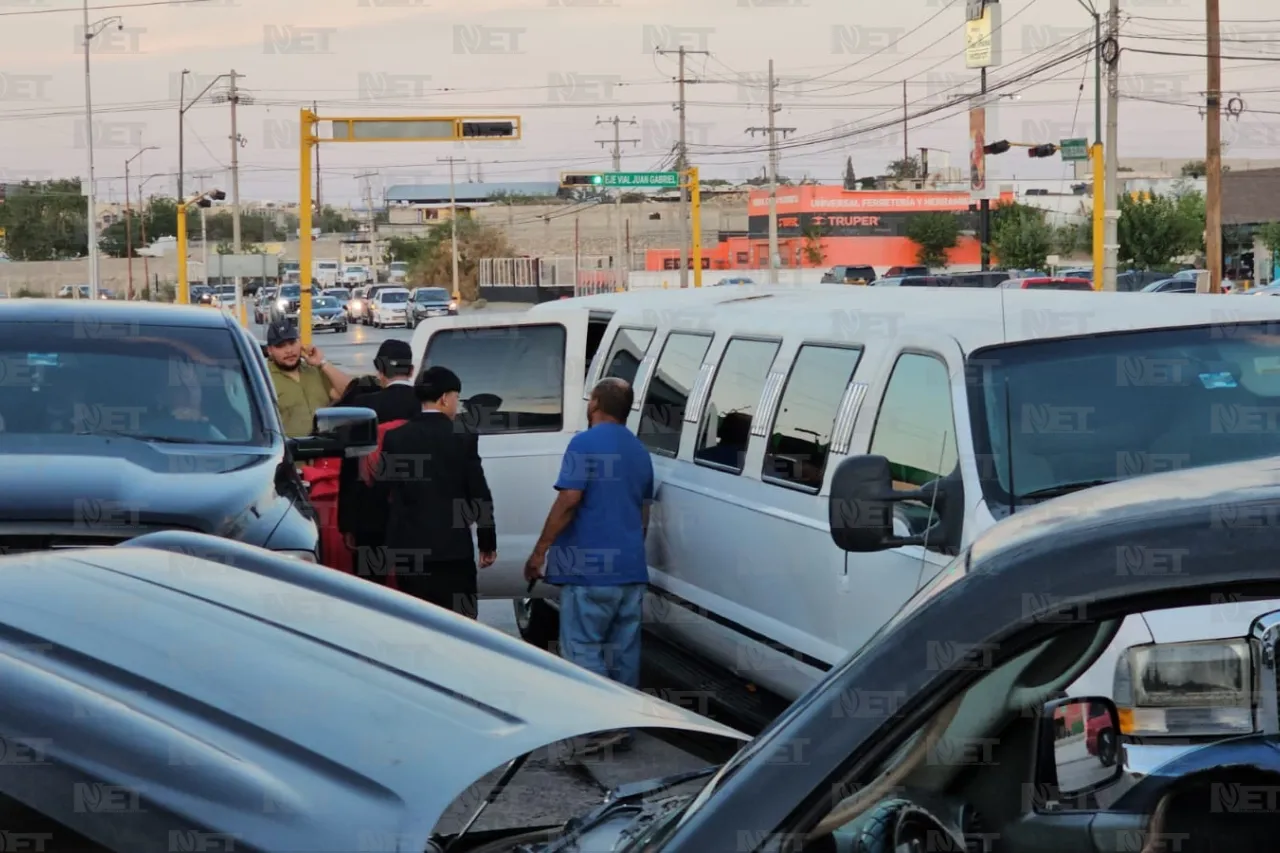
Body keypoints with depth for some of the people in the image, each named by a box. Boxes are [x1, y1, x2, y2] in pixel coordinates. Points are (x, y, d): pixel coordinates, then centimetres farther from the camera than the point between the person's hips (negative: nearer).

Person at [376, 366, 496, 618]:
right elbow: (479, 495, -4)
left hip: (407, 549, 3)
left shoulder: (395, 437, 3)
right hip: (452, 548, -3)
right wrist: (488, 543, 5)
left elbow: (382, 490, 4)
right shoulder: (463, 438, -6)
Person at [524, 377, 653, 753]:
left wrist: (540, 551, -13)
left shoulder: (585, 444, -9)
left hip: (590, 568, -7)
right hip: (630, 568, 7)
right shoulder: (639, 451, 15)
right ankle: (624, 725, 14)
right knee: (623, 651, 11)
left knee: (583, 649, -2)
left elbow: (569, 500, -18)